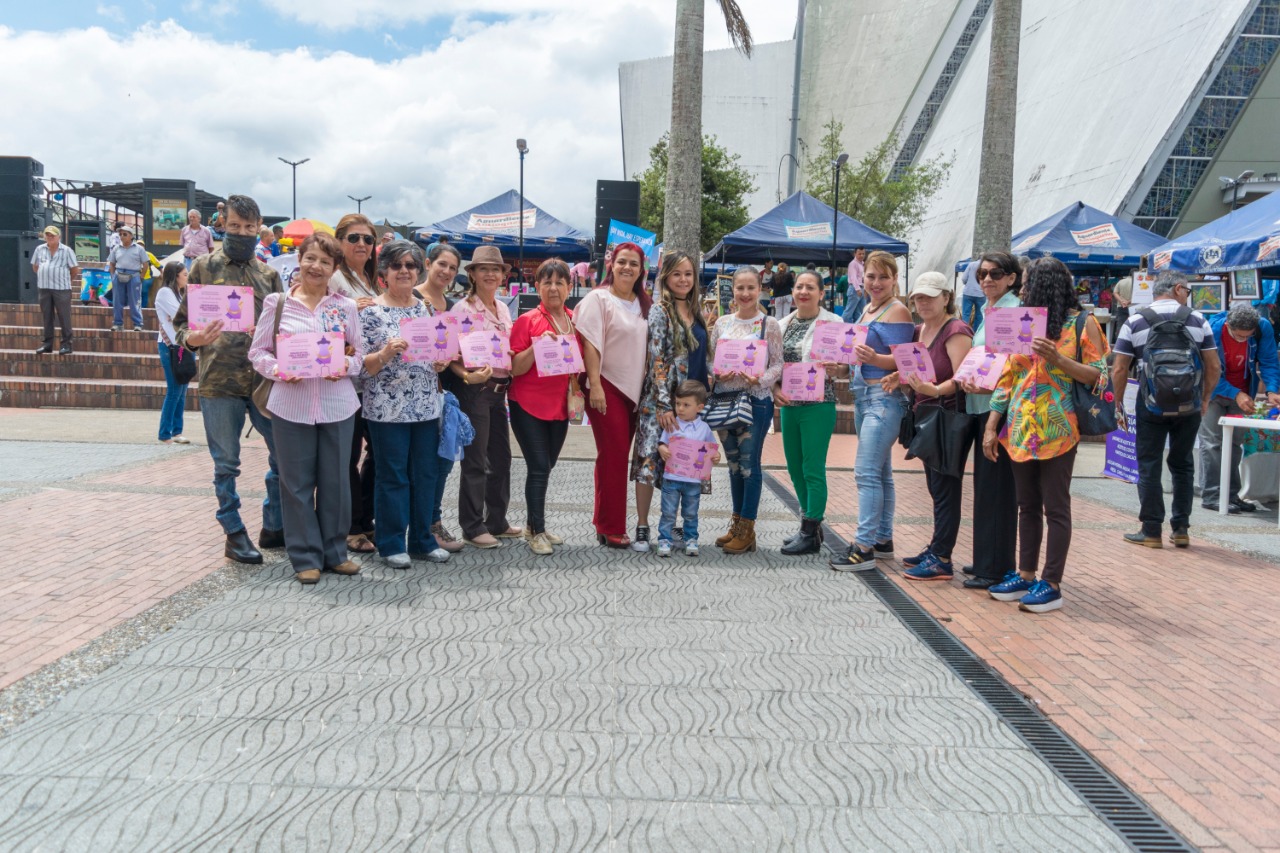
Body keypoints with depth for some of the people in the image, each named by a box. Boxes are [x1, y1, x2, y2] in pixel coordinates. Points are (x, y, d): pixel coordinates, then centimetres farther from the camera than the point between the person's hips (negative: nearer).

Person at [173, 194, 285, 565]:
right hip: (219, 380, -3)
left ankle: (273, 527, 23)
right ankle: (234, 534, 20)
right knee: (226, 464, 7)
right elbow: (182, 322, 1)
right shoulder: (204, 267, 2)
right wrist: (192, 339, -20)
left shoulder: (269, 274, 12)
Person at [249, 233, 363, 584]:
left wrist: (346, 366, -11)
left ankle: (334, 552, 23)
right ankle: (306, 557, 16)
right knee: (297, 482, 5)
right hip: (291, 405, -1)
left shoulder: (345, 307, 7)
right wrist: (278, 370, -14)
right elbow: (258, 351, 4)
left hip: (337, 405, 1)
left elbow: (360, 350, 9)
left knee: (335, 480, 9)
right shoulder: (277, 303, 3)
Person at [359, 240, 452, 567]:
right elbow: (361, 365, -7)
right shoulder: (370, 311, -5)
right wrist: (386, 353, -24)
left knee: (425, 475, 10)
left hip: (427, 406, 5)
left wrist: (441, 363, -3)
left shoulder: (427, 308, 11)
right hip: (388, 408, -5)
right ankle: (392, 544, 15)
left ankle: (422, 540, 22)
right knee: (393, 477, 2)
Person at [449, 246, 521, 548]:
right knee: (475, 461, -2)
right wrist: (468, 376, -28)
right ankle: (472, 527, 9)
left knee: (501, 457, 12)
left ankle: (496, 521, 25)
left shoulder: (503, 308, 13)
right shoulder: (463, 308, -8)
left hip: (500, 389, 7)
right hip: (475, 390, -7)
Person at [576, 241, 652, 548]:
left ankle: (604, 522, 20)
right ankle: (612, 529, 4)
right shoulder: (598, 299, -6)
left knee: (617, 457, 10)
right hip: (607, 387, -6)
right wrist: (594, 386, -19)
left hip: (633, 389, 6)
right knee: (613, 456, -5)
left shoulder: (644, 304, 15)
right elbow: (590, 344, -12)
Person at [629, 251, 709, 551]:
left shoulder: (694, 311, 13)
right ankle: (641, 527, 5)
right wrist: (664, 404, -18)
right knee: (650, 460, -5)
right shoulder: (659, 311, -7)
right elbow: (656, 359, -13)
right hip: (659, 401, -6)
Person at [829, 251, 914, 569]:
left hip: (884, 396, -9)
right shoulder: (867, 309, 17)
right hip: (862, 394, 9)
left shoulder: (898, 311, -8)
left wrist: (874, 358, -32)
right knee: (881, 472, 14)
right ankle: (883, 540, 21)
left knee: (867, 472, -12)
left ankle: (864, 547, -10)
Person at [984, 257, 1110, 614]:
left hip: (1057, 430, -6)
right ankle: (1025, 576, 20)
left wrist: (1058, 358, -21)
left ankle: (1051, 584, 5)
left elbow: (1098, 375, -7)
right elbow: (1007, 378, 12)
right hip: (1021, 427, 6)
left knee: (1055, 507, -1)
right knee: (1027, 505, 11)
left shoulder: (1082, 323, -2)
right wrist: (991, 425, 7)